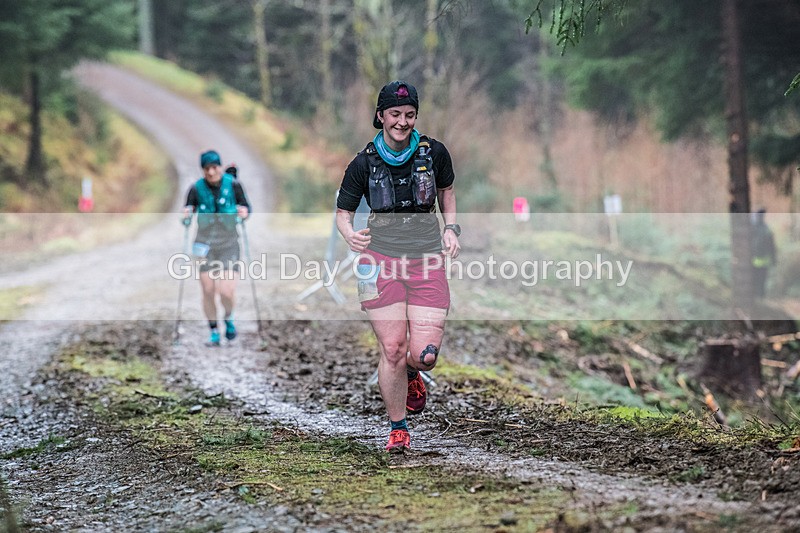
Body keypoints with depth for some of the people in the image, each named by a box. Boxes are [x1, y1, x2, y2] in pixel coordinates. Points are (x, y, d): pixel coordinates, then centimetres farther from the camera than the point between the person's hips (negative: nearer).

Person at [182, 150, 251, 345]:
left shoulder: (233, 185, -6)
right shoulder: (196, 189, -4)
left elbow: (246, 206, 3)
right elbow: (188, 211, 2)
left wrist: (244, 211, -18)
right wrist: (186, 217, -20)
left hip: (228, 244, -1)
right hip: (205, 244, 1)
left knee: (226, 291, -13)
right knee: (208, 291, 0)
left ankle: (229, 318, 20)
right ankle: (214, 332, 17)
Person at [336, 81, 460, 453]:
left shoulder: (433, 153, 2)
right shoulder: (364, 163, -1)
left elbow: (446, 190, 22)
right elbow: (343, 211, 7)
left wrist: (450, 228, 8)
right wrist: (350, 235, -14)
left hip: (427, 260, 1)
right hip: (381, 258, -1)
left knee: (425, 354, -8)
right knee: (392, 349, -7)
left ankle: (411, 374, 30)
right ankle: (398, 428, 12)